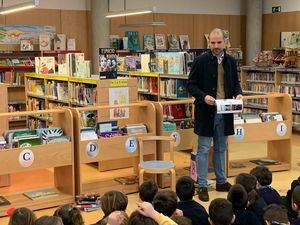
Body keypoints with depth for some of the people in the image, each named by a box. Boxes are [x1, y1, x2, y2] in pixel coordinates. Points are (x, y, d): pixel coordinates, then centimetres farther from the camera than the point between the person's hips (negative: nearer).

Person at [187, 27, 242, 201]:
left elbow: (235, 82, 17)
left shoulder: (231, 61, 7)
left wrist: (238, 93, -4)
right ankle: (202, 186, 9)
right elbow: (191, 85, -5)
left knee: (221, 148, 16)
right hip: (206, 111, -5)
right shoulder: (201, 61, -7)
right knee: (204, 149, 1)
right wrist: (203, 97, -22)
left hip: (224, 112, 5)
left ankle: (222, 181, 29)